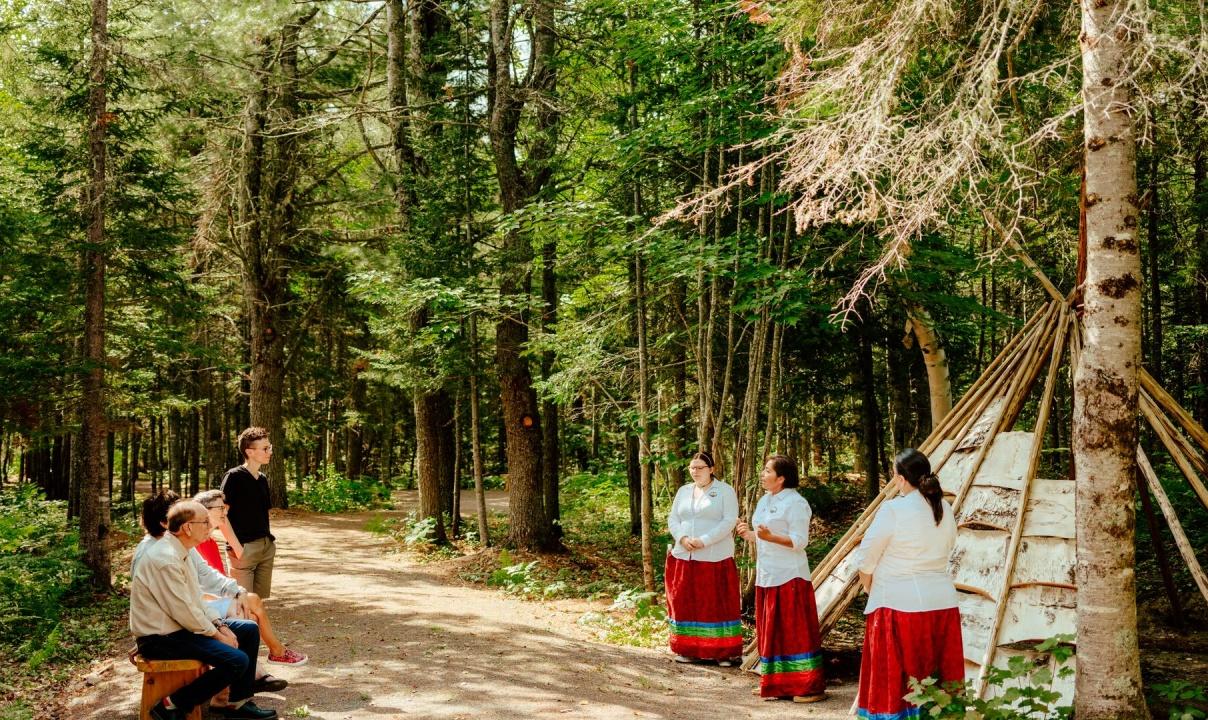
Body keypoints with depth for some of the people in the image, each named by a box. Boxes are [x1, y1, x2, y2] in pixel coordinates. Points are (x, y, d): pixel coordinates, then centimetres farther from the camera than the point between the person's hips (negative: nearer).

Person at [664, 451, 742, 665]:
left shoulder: (725, 491, -2)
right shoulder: (683, 491, 14)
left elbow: (730, 521, -11)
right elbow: (673, 518, 12)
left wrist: (704, 541, -18)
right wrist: (682, 538, -8)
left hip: (715, 558, -5)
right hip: (685, 557, 5)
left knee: (718, 604, -3)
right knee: (686, 603, 5)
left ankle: (724, 651, 2)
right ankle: (688, 649, 13)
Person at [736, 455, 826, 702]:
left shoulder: (795, 503, -13)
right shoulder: (765, 501, 13)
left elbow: (799, 541, -18)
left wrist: (769, 536, -29)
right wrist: (749, 534, 2)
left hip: (788, 577, -8)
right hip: (766, 576, 8)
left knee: (794, 631, -5)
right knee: (769, 632, 11)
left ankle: (809, 688, 2)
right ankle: (776, 684, 21)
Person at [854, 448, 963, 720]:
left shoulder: (892, 510, -13)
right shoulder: (944, 508, 5)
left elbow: (866, 560, -7)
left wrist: (869, 588, 12)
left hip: (899, 603, -6)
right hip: (942, 602, 6)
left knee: (894, 678, 3)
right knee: (939, 680, 11)